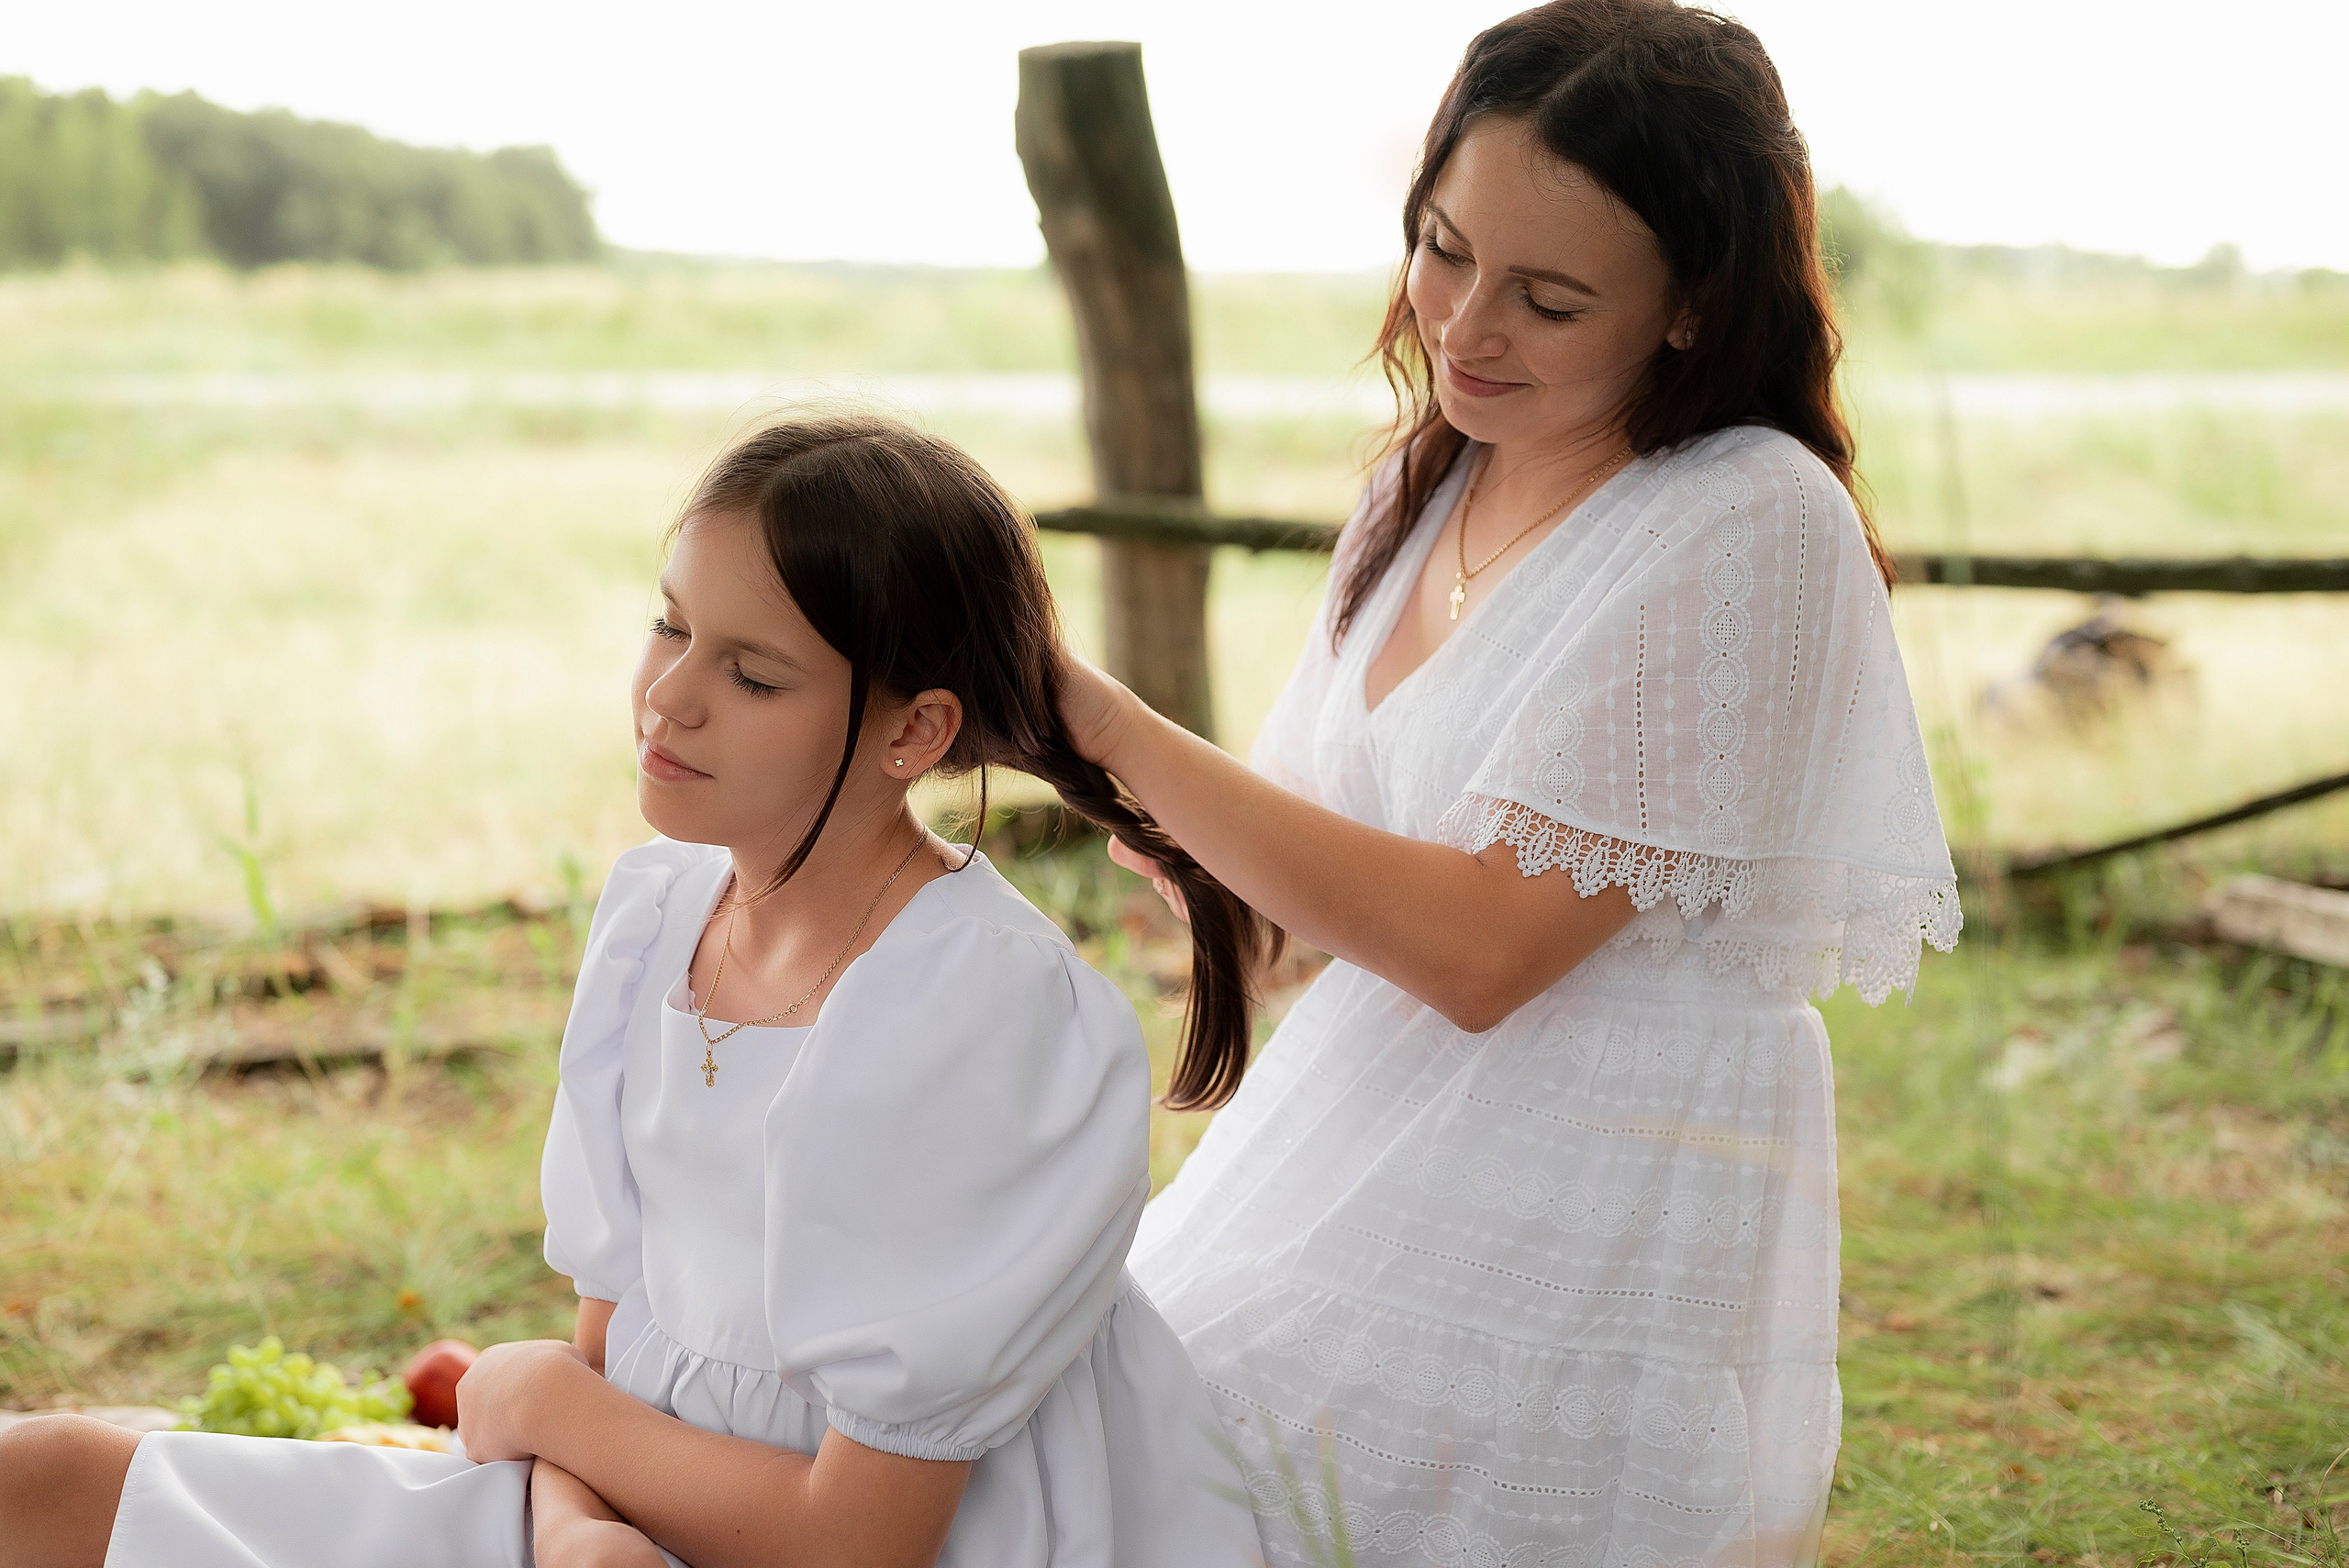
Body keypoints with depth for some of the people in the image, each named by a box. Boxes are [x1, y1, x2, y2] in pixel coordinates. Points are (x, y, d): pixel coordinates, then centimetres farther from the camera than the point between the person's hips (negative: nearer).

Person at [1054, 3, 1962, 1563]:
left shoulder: (1752, 527, -16)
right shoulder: (1429, 488, 8)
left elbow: (1480, 949, -20)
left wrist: (1110, 725, -18)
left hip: (1582, 1252, -7)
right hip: (1351, 1142, 7)